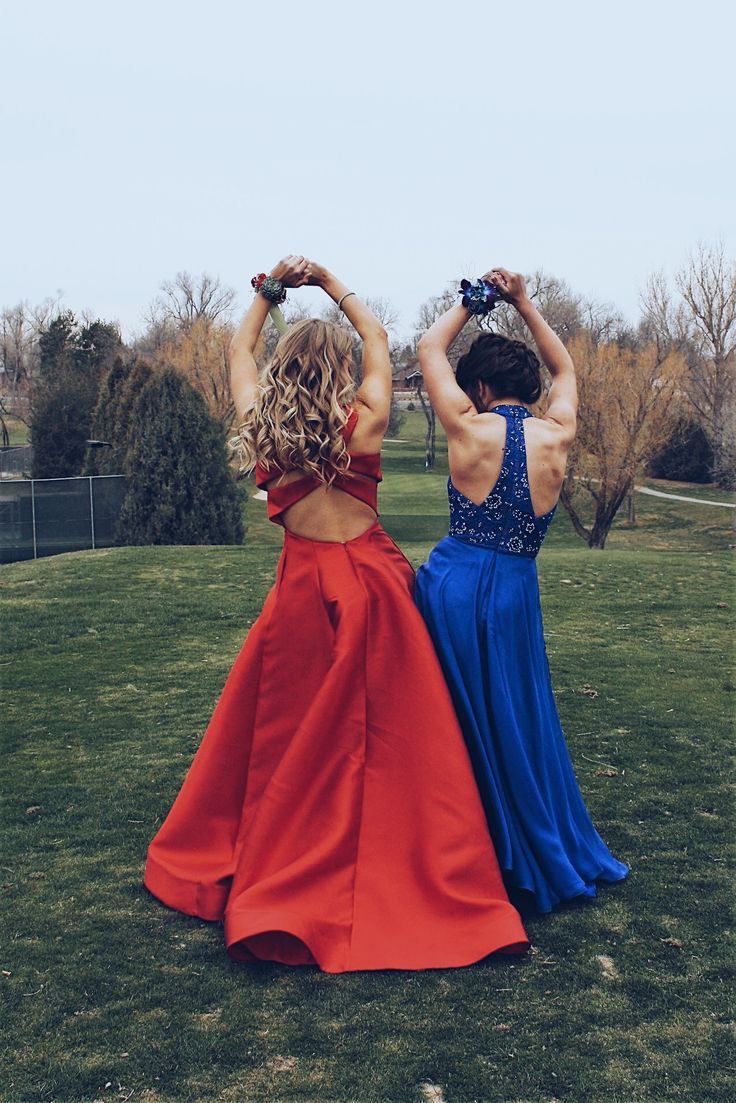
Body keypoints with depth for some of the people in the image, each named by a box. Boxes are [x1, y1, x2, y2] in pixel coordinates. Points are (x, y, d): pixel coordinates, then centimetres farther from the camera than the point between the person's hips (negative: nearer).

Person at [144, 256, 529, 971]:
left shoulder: (259, 422, -1)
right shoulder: (364, 421, -5)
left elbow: (240, 349, 19)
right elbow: (377, 338, 13)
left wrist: (270, 290, 27)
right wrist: (327, 281, 20)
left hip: (303, 588, 2)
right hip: (374, 581, -2)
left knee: (288, 740, 13)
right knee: (392, 739, 4)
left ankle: (274, 876, 25)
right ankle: (399, 881, 10)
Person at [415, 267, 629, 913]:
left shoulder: (473, 431, -7)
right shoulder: (558, 436, 0)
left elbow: (429, 349, 8)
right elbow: (565, 368, 22)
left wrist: (472, 303, 19)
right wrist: (523, 304, 23)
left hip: (453, 585, -2)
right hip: (515, 594, 2)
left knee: (450, 722, 11)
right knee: (514, 726, 16)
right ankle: (537, 860, 29)